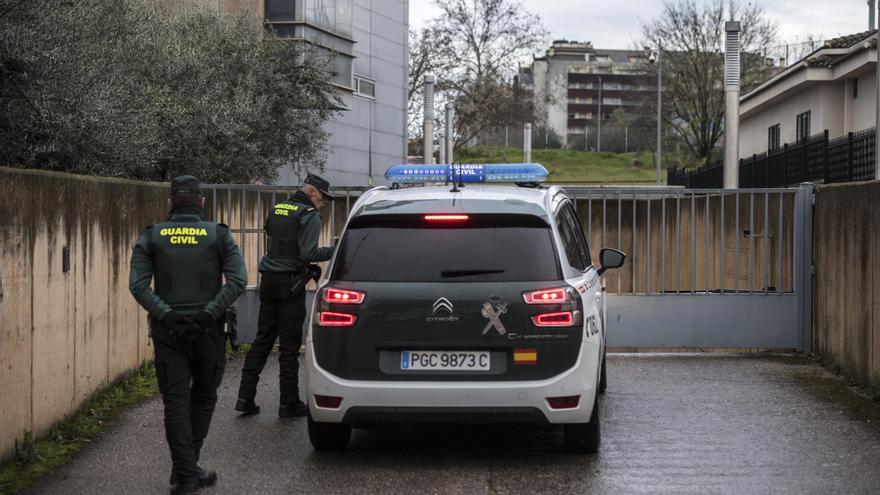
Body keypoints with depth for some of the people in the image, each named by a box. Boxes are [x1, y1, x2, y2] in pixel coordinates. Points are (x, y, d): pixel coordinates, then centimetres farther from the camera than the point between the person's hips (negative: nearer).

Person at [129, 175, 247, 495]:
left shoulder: (151, 237, 3)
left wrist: (165, 315, -9)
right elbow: (238, 280, -10)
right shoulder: (219, 235, 1)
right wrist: (210, 313, -9)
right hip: (207, 330, 0)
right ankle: (186, 468, 17)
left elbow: (137, 285, -8)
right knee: (203, 397, 15)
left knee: (176, 401, 3)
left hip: (168, 331, 0)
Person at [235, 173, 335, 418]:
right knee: (290, 345, -1)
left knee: (262, 340, 11)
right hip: (290, 283, -7)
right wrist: (334, 251, -8)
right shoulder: (309, 215, -10)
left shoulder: (277, 209, 14)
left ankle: (245, 397, 8)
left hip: (269, 279, 7)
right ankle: (289, 403, 4)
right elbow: (308, 253, -18)